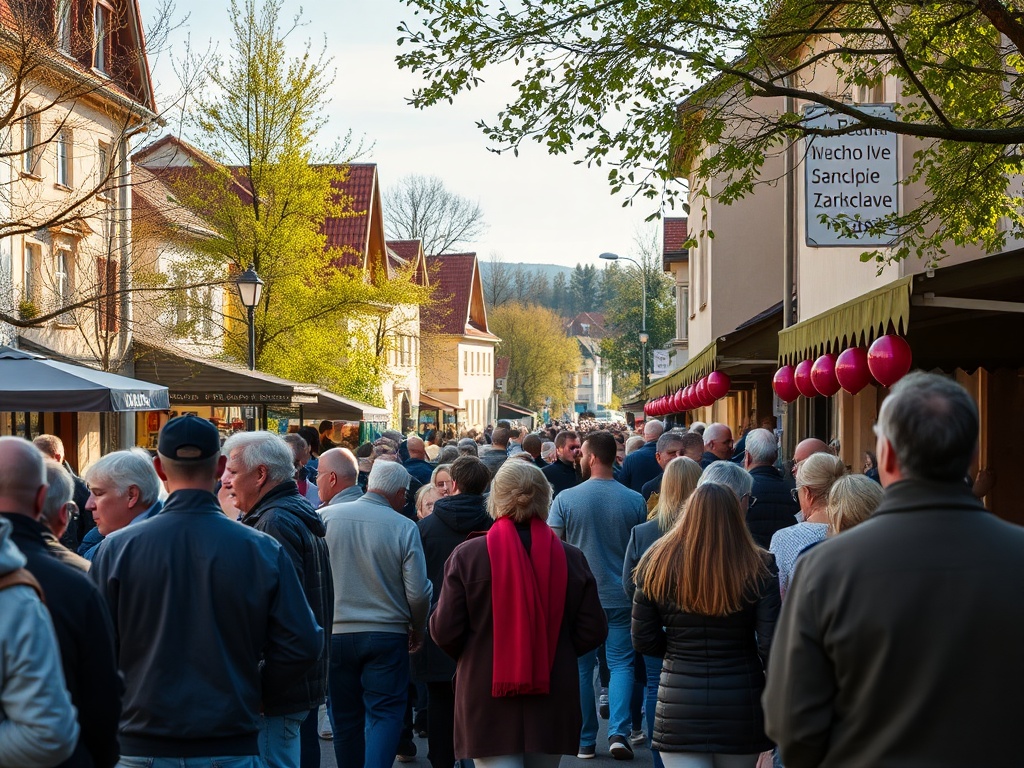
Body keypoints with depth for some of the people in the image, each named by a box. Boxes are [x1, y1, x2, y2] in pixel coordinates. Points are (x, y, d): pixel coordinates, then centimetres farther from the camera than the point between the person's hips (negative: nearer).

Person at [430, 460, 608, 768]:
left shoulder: (467, 555, -9)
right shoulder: (571, 558, -3)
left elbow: (445, 631, -7)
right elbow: (592, 631, 0)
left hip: (488, 702, -3)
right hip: (552, 706, 3)